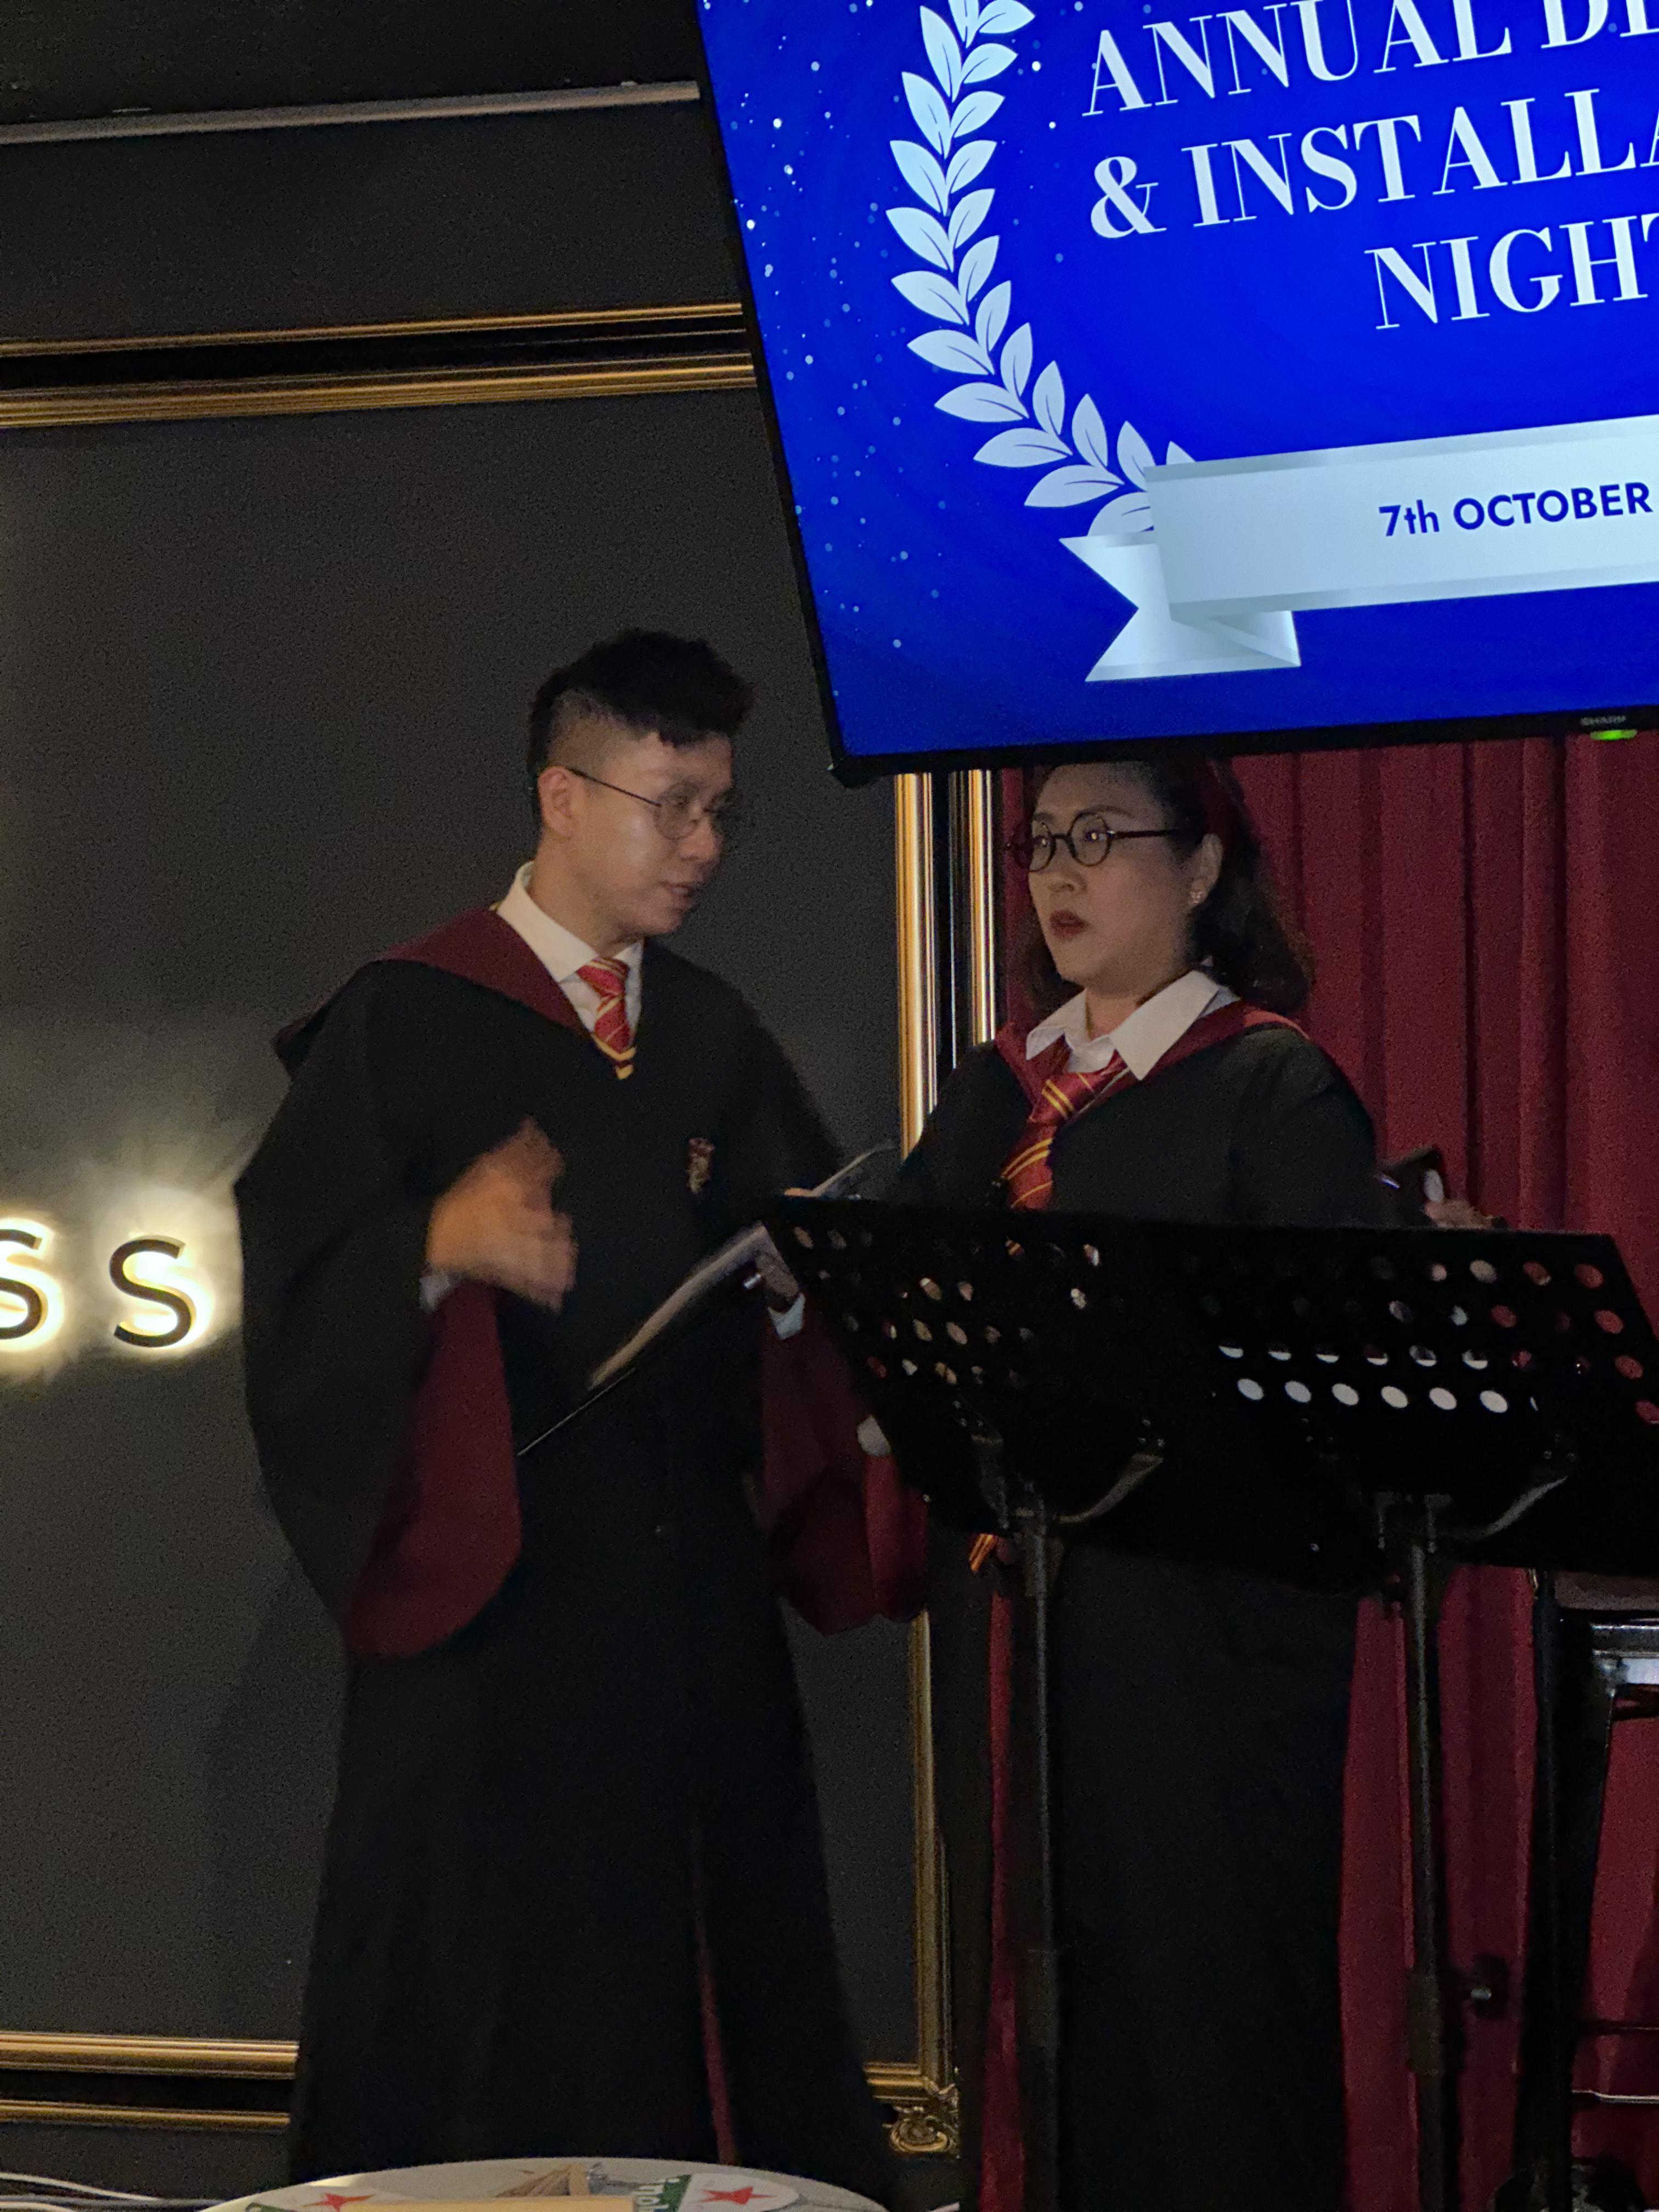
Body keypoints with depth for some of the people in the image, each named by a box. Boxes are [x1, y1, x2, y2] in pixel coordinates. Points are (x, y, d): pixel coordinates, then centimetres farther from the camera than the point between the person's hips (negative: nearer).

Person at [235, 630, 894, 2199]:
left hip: (690, 1582, 5)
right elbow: (300, 1287, -8)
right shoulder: (406, 1024, -3)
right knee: (485, 2009, -2)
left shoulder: (714, 1038, 14)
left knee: (705, 1968, 6)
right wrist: (445, 1242, -25)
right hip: (493, 1585, -5)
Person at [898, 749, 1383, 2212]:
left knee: (1192, 1990, -2)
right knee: (1029, 1986, 9)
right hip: (1010, 1605, 6)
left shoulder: (1275, 1086, -4)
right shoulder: (995, 1094, 16)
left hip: (1200, 1612, -6)